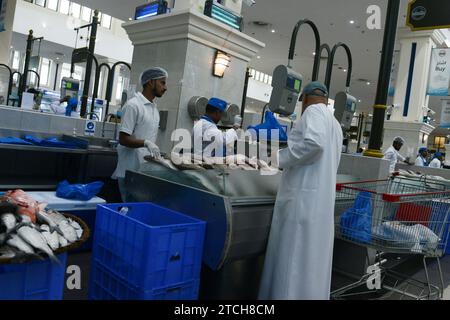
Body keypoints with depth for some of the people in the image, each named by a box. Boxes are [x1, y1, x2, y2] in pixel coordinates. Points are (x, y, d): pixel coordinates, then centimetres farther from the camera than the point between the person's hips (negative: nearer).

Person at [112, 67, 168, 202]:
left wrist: (158, 155, 8)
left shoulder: (154, 107, 14)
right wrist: (146, 143, -29)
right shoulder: (133, 105, -12)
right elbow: (123, 139, -16)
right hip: (131, 170, -8)